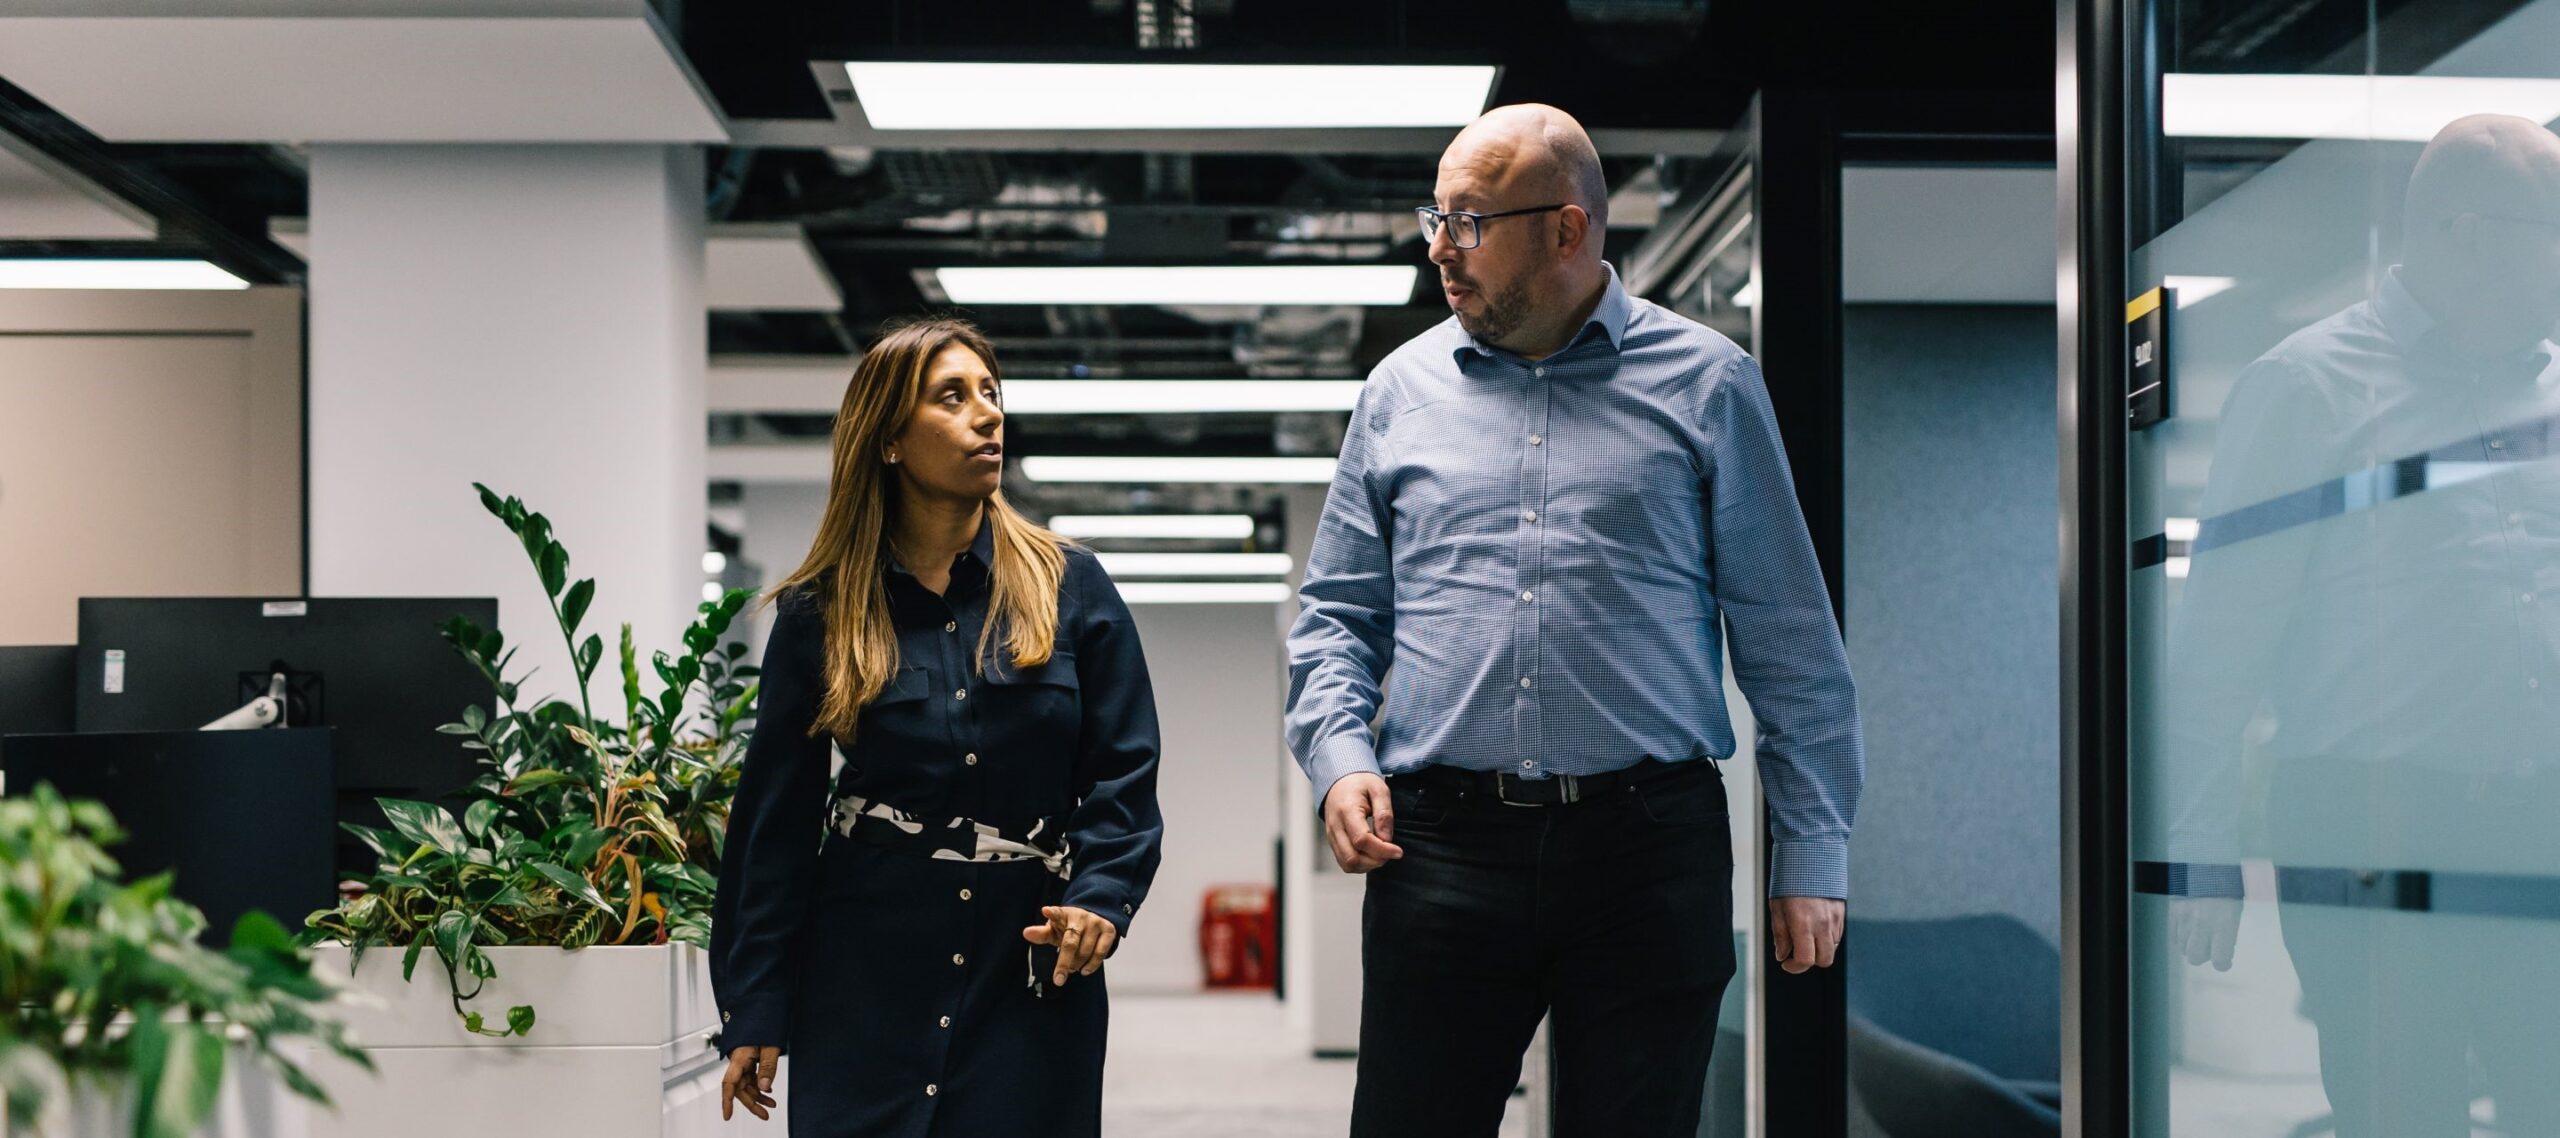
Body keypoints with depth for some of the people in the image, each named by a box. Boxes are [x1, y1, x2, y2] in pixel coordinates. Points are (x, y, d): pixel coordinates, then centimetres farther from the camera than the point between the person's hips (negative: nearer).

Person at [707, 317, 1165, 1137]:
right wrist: (755, 1011, 3)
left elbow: (1122, 772, 3)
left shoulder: (1070, 590, 4)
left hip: (1033, 983, 0)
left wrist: (1101, 897, -16)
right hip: (870, 977, 0)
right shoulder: (820, 614, 3)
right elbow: (776, 816, 5)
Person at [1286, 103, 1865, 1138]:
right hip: (1441, 847, 2)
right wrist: (1339, 756, -3)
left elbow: (1789, 639, 5)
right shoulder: (1402, 390, 12)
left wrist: (1813, 854, 1)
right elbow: (1335, 613, 16)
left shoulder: (1706, 384, 6)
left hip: (1649, 849, -1)